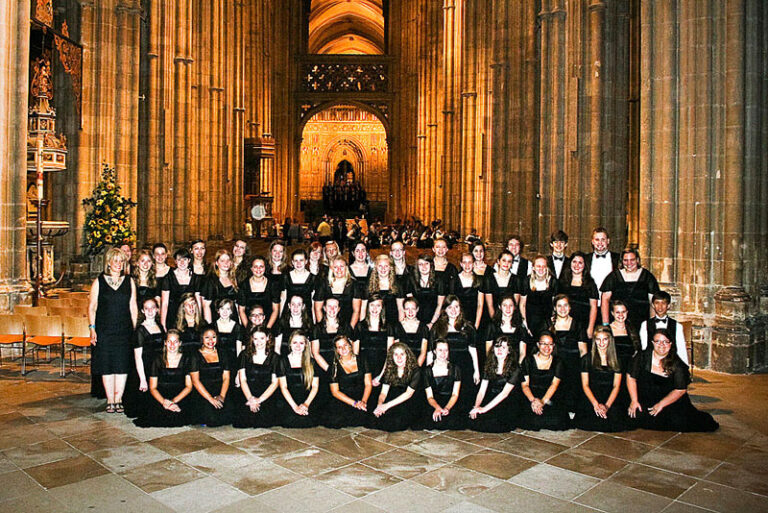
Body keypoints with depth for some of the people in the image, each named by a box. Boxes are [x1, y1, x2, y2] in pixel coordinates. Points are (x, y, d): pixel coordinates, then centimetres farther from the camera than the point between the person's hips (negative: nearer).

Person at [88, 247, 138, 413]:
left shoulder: (129, 281, 8)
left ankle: (118, 399, 9)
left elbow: (133, 307, 9)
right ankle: (110, 401, 9)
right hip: (104, 330, -1)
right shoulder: (99, 281, 4)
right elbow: (92, 307, 4)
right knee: (107, 366, 1)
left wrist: (134, 329, 4)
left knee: (123, 365, 0)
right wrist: (92, 329, -4)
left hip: (124, 330, 1)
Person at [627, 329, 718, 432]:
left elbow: (680, 390, -8)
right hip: (644, 402, 1)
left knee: (678, 422, -19)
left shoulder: (677, 364, -8)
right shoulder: (643, 356, -7)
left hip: (670, 401, -1)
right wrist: (634, 400, -8)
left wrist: (661, 404, -14)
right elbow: (631, 377, -2)